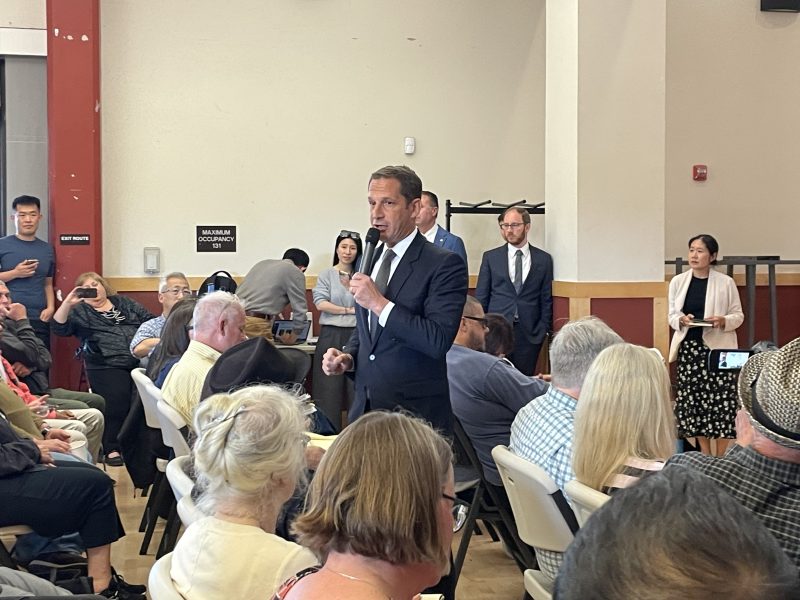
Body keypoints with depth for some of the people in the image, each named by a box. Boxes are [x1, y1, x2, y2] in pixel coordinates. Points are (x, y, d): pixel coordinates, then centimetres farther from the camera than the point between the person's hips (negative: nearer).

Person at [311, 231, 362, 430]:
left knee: (356, 389, 0)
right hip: (331, 336, -1)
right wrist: (349, 310, -6)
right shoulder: (327, 275, 6)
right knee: (329, 389, 0)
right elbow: (320, 303, -5)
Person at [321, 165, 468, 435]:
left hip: (416, 413, -6)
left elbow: (439, 341, -22)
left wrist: (380, 304, -22)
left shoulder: (444, 264, -11)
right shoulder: (370, 260, 11)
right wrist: (348, 357, 2)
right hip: (365, 406, 6)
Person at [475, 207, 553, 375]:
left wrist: (543, 330, 1)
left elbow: (547, 299, 8)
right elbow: (481, 297, 8)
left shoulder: (544, 259, 7)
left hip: (529, 334, 0)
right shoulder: (490, 257, 8)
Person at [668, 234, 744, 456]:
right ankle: (705, 457, 19)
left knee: (721, 401, -3)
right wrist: (681, 320, -13)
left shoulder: (726, 283, -1)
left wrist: (723, 321, -18)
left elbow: (738, 315, 3)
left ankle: (721, 459, 9)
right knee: (693, 400, 5)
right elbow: (672, 315, 9)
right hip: (689, 348, 3)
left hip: (718, 349, -2)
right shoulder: (678, 282, 5)